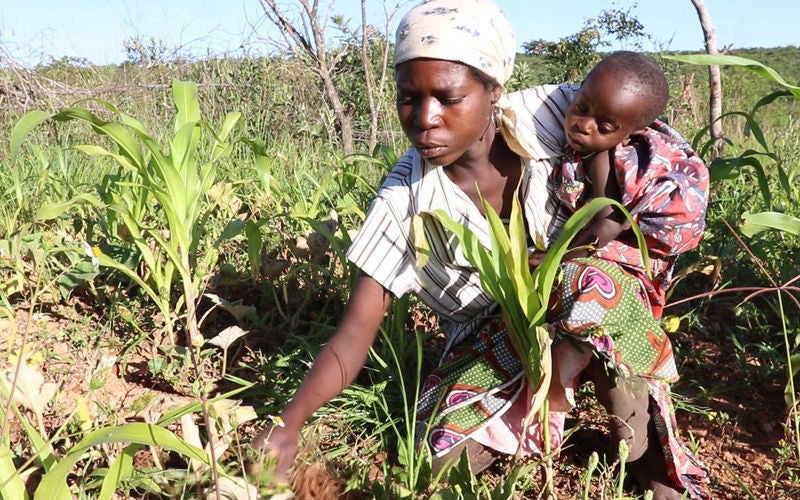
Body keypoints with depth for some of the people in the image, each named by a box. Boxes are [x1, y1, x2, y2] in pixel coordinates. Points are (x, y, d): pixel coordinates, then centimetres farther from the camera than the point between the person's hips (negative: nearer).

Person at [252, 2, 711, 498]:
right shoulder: (405, 201, -22)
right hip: (494, 342, 1)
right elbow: (353, 336, -20)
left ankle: (650, 457, -10)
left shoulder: (545, 113, -22)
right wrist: (292, 421, -39)